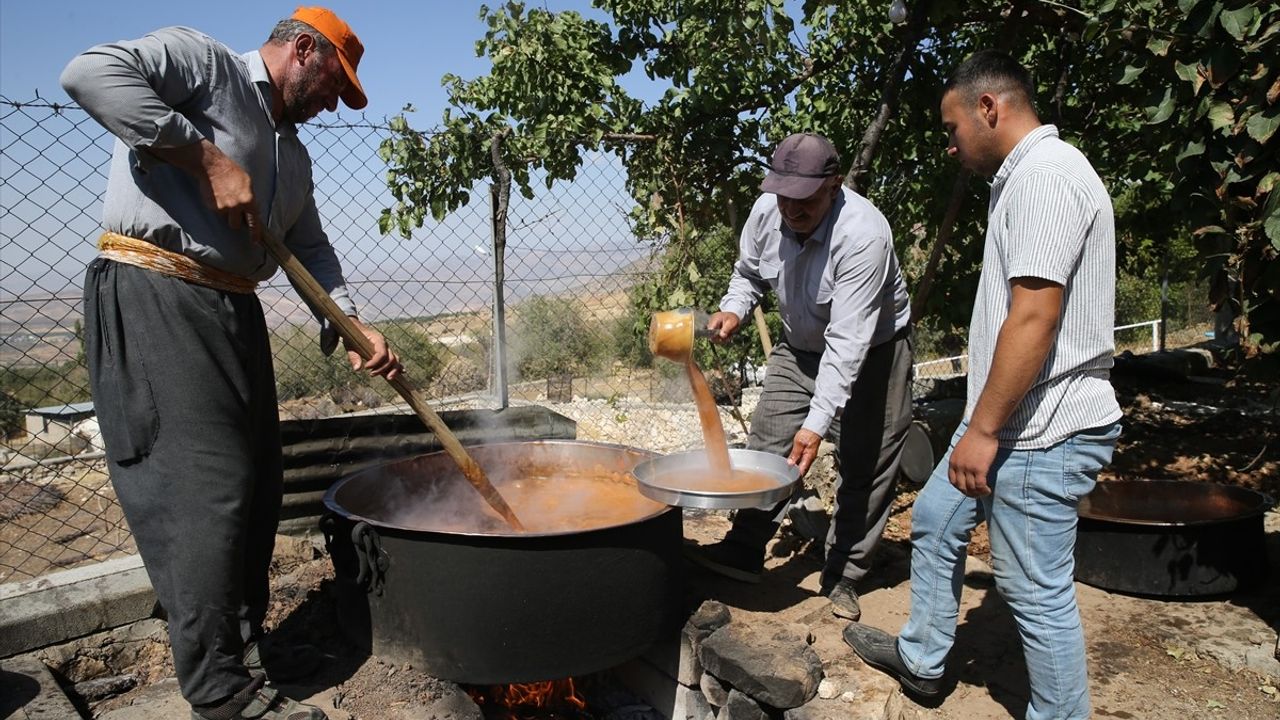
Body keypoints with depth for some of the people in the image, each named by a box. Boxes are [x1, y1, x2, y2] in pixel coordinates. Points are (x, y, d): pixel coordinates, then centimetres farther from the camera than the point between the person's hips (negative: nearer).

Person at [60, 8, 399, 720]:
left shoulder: (293, 152, 22)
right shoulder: (201, 60, -1)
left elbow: (311, 249, 19)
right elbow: (90, 72, -16)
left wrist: (352, 324, 5)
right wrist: (206, 157, -17)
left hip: (235, 307, 9)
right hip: (154, 294, -9)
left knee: (259, 481, 10)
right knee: (207, 484, -10)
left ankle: (247, 641, 26)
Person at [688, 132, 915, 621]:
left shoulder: (863, 235, -35)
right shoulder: (766, 211, -15)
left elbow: (847, 341, -38)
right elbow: (749, 272, 6)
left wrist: (817, 422, -40)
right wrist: (734, 309, -16)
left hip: (872, 352, -5)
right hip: (799, 347, 5)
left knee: (866, 466, 0)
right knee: (767, 442, 1)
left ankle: (843, 575, 15)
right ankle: (745, 550, 9)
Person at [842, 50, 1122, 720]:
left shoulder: (1046, 174, -17)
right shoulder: (1023, 175, 15)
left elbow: (1034, 318, -25)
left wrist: (984, 429, -21)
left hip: (1041, 431, -11)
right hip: (1005, 418, 11)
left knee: (1036, 590, 0)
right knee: (934, 520, 20)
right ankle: (921, 659, 37)